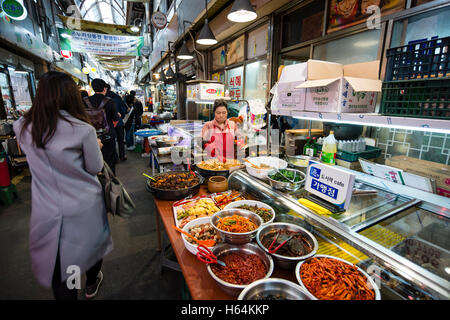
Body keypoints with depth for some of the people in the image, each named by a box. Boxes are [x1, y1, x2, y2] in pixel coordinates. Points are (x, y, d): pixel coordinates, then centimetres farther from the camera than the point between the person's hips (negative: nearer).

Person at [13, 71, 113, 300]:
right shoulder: (83, 130, -19)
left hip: (48, 211, 2)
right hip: (83, 208, -2)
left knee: (59, 263, 17)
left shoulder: (22, 128, -6)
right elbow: (95, 168, -7)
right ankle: (92, 284, 50)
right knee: (91, 243, 25)